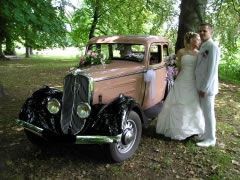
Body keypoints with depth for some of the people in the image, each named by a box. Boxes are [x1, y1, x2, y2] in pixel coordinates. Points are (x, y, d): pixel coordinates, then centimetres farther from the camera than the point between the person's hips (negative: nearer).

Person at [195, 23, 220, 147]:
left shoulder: (212, 46, -15)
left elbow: (212, 70, -20)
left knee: (208, 113, 1)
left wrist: (204, 88, -19)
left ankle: (210, 139, 14)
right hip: (201, 85, 9)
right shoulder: (203, 47, 14)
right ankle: (207, 134, 31)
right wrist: (201, 86, 15)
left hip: (207, 87, -9)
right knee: (205, 112, 17)